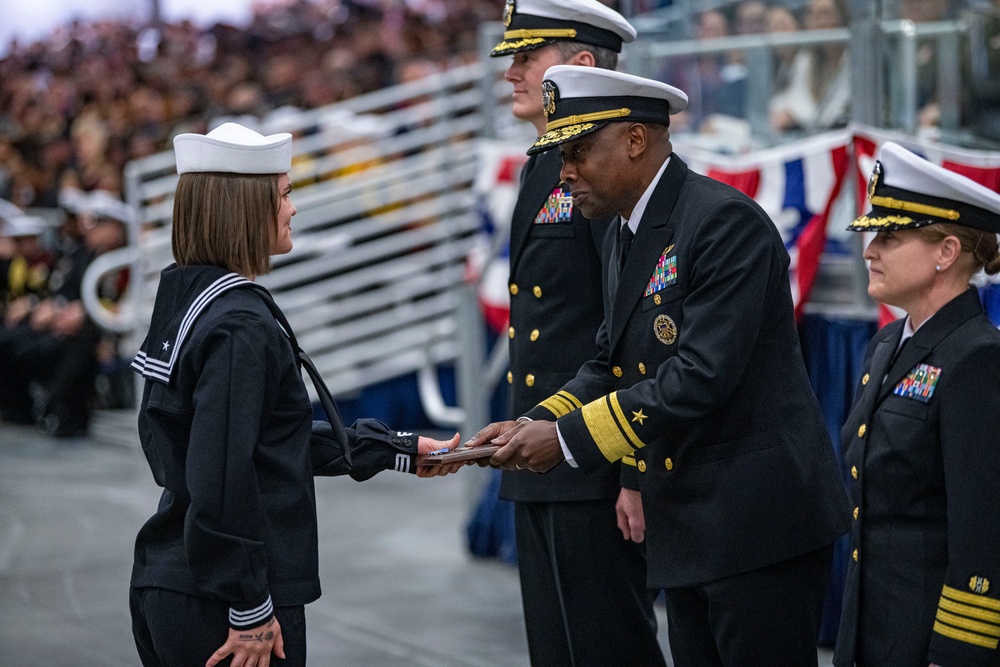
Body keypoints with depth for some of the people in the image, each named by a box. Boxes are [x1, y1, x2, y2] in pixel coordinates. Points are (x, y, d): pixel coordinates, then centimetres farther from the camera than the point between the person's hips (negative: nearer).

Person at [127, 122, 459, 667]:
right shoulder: (240, 329, -18)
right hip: (221, 605, -10)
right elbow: (222, 478, -24)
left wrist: (395, 450, 23)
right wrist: (250, 610, -19)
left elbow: (280, 435, 18)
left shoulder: (188, 301, 11)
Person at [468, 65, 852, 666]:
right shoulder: (625, 234, 14)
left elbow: (700, 378, -24)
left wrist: (568, 438, -19)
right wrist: (535, 425, -1)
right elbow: (611, 364, 18)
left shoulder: (725, 222, -17)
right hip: (687, 529, 9)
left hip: (763, 524, -9)